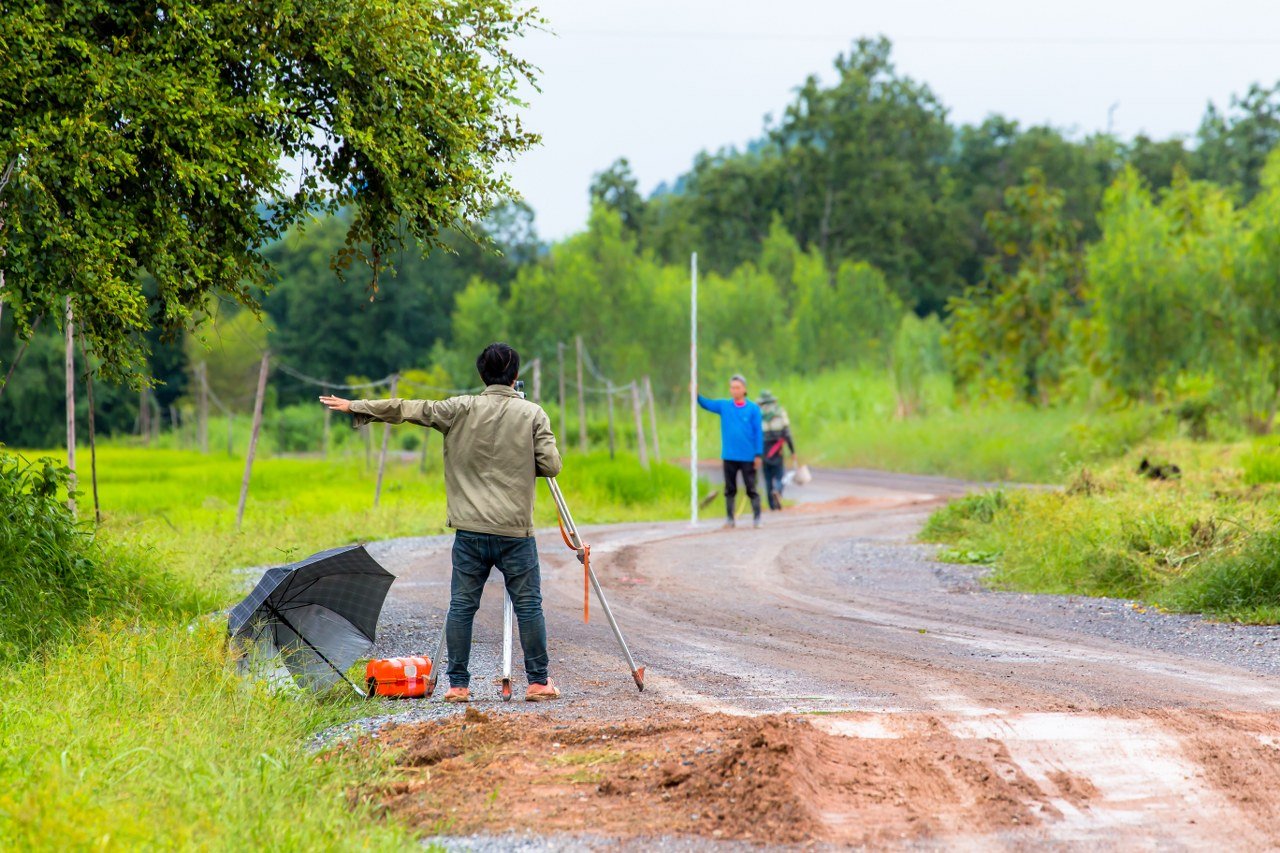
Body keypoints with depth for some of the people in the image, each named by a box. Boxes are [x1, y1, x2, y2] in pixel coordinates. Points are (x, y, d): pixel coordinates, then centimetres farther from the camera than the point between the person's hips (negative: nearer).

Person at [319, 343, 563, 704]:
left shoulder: (461, 409, 2)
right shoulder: (533, 413, 0)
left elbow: (407, 409, 2)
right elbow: (551, 465, -4)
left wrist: (355, 407, 8)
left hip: (470, 529, 1)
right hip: (516, 531, -1)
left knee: (462, 606, 6)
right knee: (529, 606, 4)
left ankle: (458, 684, 6)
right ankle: (538, 682, 4)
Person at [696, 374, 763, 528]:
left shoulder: (753, 409, -3)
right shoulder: (724, 406, 5)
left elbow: (758, 433, -3)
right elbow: (706, 404, -1)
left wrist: (758, 454, -7)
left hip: (748, 457, -3)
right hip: (729, 456, 3)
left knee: (751, 489, 1)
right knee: (730, 489, 8)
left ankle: (757, 518, 7)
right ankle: (730, 518, 15)